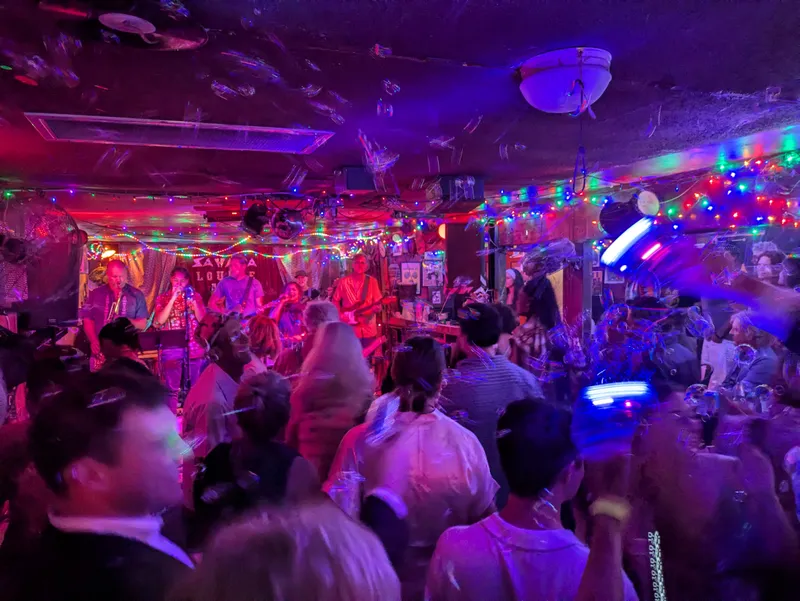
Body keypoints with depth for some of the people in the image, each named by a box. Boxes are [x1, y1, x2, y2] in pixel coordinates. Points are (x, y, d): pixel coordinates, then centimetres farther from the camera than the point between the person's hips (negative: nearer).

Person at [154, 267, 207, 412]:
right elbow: (159, 321, -9)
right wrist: (173, 298, -13)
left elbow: (202, 319, 0)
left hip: (194, 348, 1)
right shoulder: (163, 298, 6)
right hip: (171, 350, -1)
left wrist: (193, 301, -12)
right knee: (172, 388, -1)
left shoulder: (195, 296, 9)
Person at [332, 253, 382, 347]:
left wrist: (377, 308, -21)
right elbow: (335, 300, 9)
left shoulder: (372, 281, 2)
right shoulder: (344, 281, 1)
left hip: (368, 329, 1)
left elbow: (378, 304, 1)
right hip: (350, 330, 0)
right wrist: (341, 315, -5)